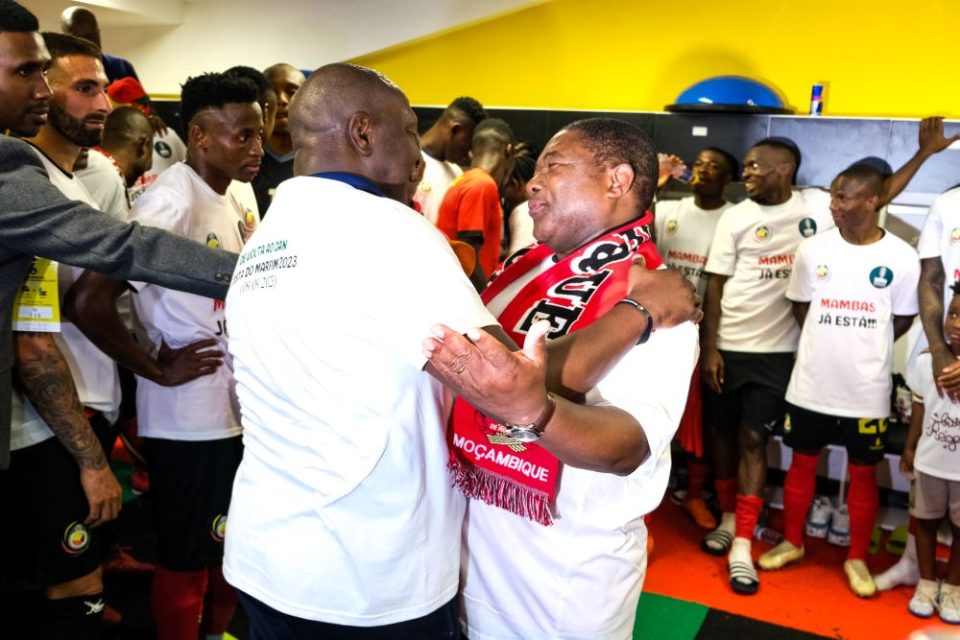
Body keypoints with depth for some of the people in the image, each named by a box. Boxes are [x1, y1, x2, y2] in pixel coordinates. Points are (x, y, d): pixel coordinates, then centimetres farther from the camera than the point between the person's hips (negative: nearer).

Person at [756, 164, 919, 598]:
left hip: (867, 390, -1)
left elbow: (903, 320, 3)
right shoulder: (813, 249, -4)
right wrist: (831, 345, 5)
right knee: (802, 464, 14)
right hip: (812, 383, 2)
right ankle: (792, 542, 32)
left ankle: (857, 558, 29)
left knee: (863, 474, 11)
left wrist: (864, 348, 3)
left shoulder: (902, 258, -9)